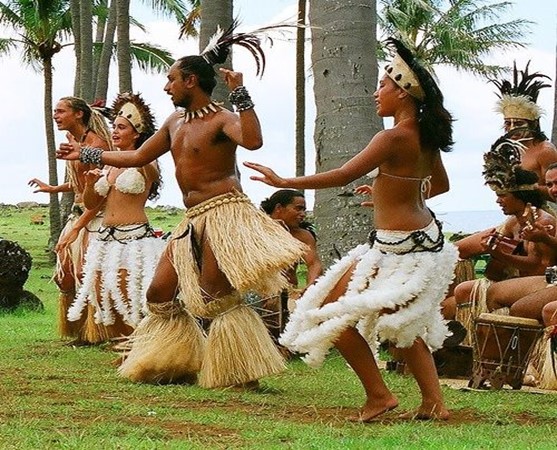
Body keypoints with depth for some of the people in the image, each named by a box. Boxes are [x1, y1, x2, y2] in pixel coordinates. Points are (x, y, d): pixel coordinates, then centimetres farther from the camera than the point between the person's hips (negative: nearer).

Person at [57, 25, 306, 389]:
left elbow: (253, 141, -30)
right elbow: (137, 158, 27)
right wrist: (85, 154, 28)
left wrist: (240, 93, -30)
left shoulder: (221, 119, -8)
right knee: (160, 293, 8)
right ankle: (175, 365, 21)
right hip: (194, 220, 9)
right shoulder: (176, 122, 17)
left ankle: (241, 376, -5)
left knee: (217, 297, -13)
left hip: (224, 212, -9)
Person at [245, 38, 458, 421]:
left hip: (398, 249, -10)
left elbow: (343, 176, -23)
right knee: (404, 323, 25)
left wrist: (284, 182, -17)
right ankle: (433, 401, 22)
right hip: (425, 239, 10)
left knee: (333, 313, -1)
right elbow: (441, 185, 20)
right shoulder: (425, 136, 5)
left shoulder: (395, 138, -21)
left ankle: (378, 394, 0)